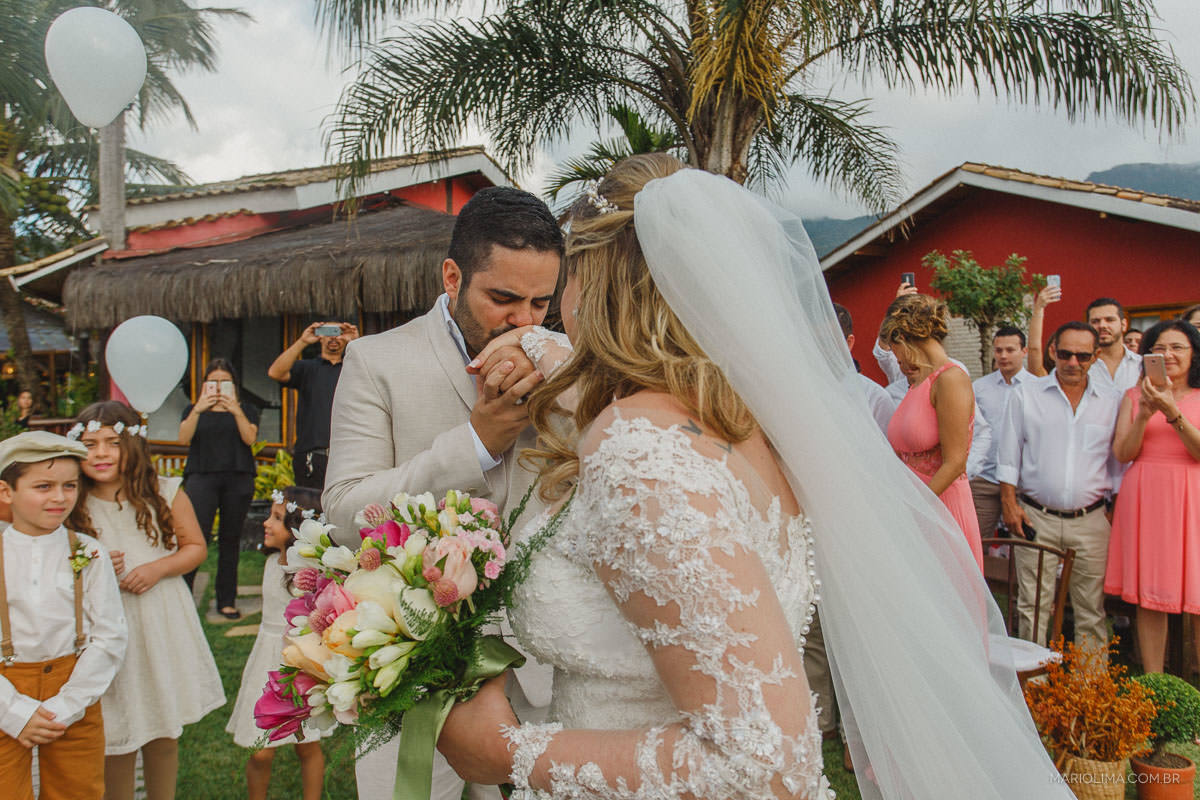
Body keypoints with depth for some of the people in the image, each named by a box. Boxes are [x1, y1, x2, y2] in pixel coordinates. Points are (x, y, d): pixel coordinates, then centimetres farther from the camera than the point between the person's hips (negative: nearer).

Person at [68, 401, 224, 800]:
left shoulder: (165, 494, -2)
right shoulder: (72, 506, -4)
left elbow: (195, 546, 5)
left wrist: (157, 568, -12)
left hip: (163, 625, 1)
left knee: (165, 735, 13)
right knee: (116, 740, 4)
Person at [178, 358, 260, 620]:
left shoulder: (247, 409, 15)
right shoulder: (194, 409, 17)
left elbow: (250, 438, -3)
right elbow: (184, 438, -1)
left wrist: (236, 411, -15)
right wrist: (198, 410, -13)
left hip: (238, 478, 1)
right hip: (202, 476, 0)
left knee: (230, 540, 2)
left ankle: (227, 601, 8)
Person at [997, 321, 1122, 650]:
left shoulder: (1112, 400, 7)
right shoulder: (1025, 395, 3)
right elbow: (1009, 455, 5)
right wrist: (1009, 503, -2)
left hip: (1090, 521, 1)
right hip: (1036, 518, -1)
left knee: (1091, 609, 5)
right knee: (1033, 607, 2)